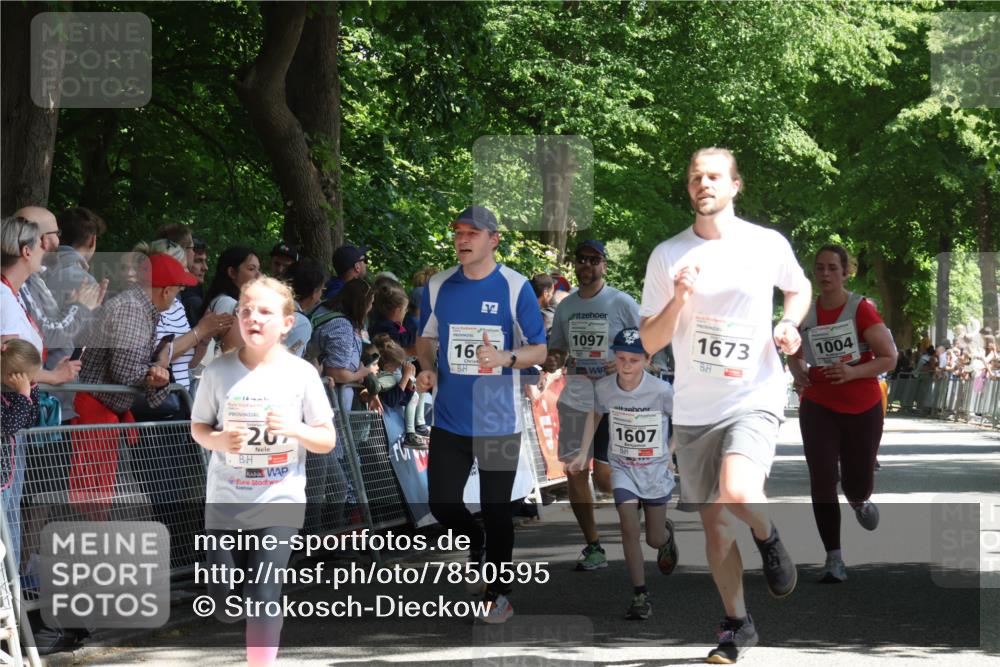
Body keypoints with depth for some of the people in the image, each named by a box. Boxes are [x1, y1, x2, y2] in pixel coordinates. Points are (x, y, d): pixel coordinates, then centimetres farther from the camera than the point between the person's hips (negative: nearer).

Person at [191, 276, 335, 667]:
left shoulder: (301, 374, -7)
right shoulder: (219, 371, -5)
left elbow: (327, 441, -1)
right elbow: (198, 428, 7)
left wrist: (294, 429, -21)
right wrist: (219, 440, -15)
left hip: (279, 503, -2)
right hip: (225, 502, 2)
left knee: (263, 598, -11)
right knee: (224, 606, 9)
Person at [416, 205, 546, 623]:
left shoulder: (515, 288, -7)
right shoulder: (438, 286, 3)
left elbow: (539, 350, -3)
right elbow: (425, 338, 16)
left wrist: (506, 359, -22)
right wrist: (427, 368, -4)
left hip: (499, 422, -3)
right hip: (449, 420, 3)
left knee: (496, 510, 3)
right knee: (441, 503, 6)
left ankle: (498, 593, 18)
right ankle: (476, 545, 38)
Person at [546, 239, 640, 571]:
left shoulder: (622, 303, -4)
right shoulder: (565, 307, 11)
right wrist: (552, 362, -5)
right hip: (575, 399, 5)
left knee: (602, 476, -9)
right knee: (574, 471, 3)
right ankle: (593, 546, 13)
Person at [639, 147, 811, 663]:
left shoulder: (768, 245, -2)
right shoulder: (667, 255, 0)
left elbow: (799, 287, 20)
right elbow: (649, 342, 0)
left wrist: (789, 325, 0)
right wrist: (679, 301, -18)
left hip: (755, 397, -2)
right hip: (694, 409, 3)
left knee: (738, 493, -28)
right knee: (715, 525, 7)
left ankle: (768, 538, 7)